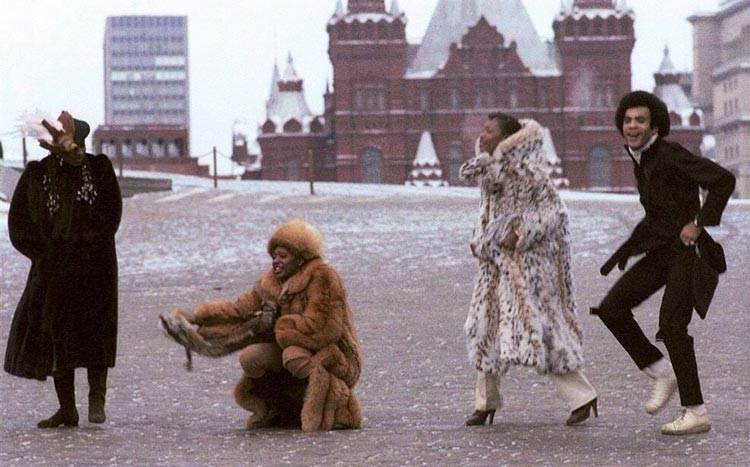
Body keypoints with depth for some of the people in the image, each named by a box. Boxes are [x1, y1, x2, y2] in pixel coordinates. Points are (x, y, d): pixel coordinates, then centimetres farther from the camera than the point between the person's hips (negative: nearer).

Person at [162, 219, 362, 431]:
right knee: (249, 357, -16)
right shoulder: (272, 282, 7)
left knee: (294, 355, -37)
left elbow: (321, 327, -28)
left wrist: (276, 325, -20)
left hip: (333, 359, -7)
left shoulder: (323, 279, -17)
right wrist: (197, 318, 5)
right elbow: (240, 310, 12)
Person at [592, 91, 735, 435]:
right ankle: (662, 374, 10)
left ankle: (696, 413, -12)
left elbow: (723, 180, -22)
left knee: (671, 324, -18)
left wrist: (699, 223, -19)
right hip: (660, 250, 9)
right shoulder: (640, 161, 12)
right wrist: (627, 249, 19)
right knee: (611, 308, -1)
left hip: (686, 249, -9)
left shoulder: (671, 155, -15)